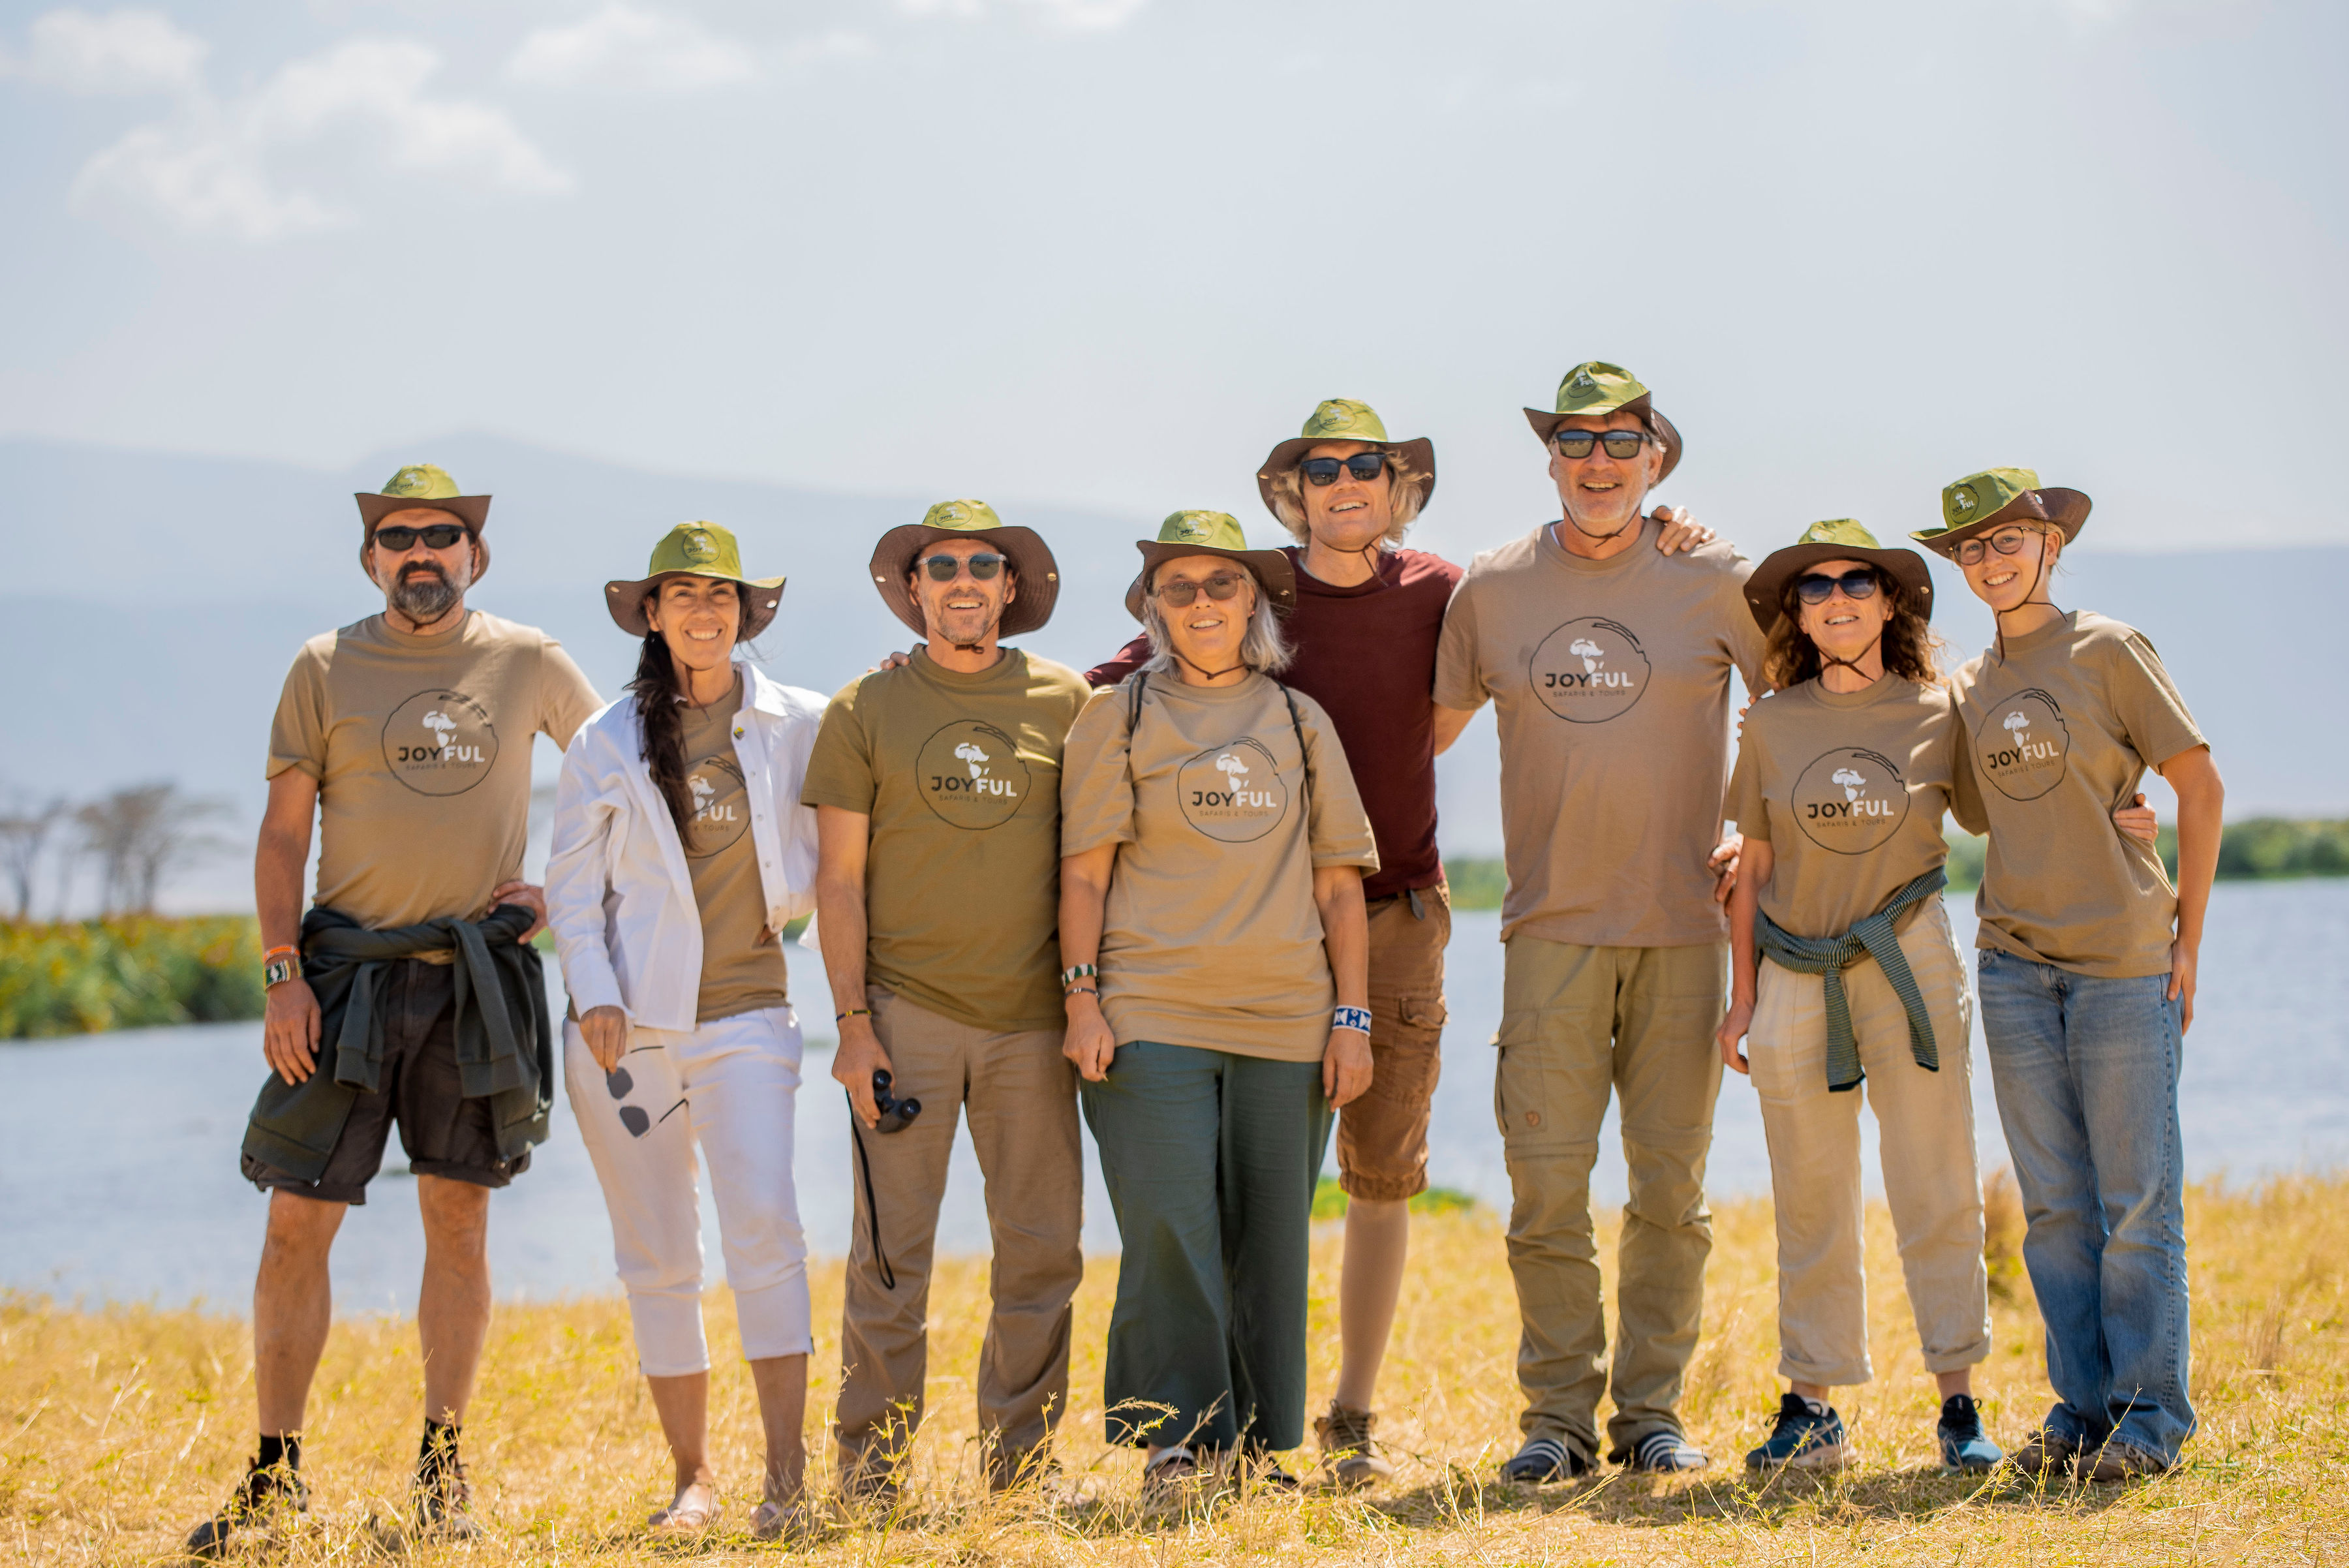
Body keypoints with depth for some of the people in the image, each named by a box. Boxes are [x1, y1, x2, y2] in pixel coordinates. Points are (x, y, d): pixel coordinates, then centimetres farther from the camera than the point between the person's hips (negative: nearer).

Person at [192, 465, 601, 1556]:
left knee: (458, 1216, 3)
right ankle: (276, 1474, 5)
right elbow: (283, 832, 4)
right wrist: (283, 971, -6)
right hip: (349, 969, 0)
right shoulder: (326, 668, 4)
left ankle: (443, 1468, 13)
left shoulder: (528, 664, 5)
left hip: (479, 976, 0)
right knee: (297, 1220, -3)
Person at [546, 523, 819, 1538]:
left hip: (746, 1014, -1)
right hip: (630, 1023, 1)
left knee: (764, 1225, -17)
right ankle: (693, 1477, 11)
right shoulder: (608, 743, 5)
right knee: (657, 1256, 3)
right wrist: (594, 997, -8)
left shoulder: (797, 726, 5)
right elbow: (572, 885, 4)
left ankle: (786, 1471, -15)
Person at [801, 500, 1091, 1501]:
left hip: (1033, 1019, 2)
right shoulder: (865, 710, 3)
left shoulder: (1065, 702, 7)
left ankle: (1021, 1464, 14)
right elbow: (839, 880, 2)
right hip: (907, 1013, -2)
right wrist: (852, 1023, -5)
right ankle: (872, 1466, 4)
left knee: (1043, 1252, 3)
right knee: (892, 1251, -3)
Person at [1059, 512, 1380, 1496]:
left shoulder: (1299, 721, 14)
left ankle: (1260, 1446, 12)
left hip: (1286, 1023, 3)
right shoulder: (1119, 716, 8)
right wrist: (1083, 997, -5)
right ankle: (1180, 1442, 0)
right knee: (1169, 1235, -8)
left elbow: (1338, 885, 14)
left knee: (1271, 1244, 4)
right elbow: (1085, 871, 5)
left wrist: (1352, 1017, 7)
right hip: (1152, 1016, -2)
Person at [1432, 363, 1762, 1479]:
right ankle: (1557, 1417, 4)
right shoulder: (1491, 589, 5)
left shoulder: (1713, 580, 1)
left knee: (1671, 1187, 3)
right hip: (1552, 927, 0)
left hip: (1683, 927, 0)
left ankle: (1652, 1410, 13)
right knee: (1546, 1186, -5)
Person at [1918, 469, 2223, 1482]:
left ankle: (2151, 1413, 4)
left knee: (2135, 1201, -2)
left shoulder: (2109, 652, -3)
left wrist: (2186, 939, -5)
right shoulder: (1968, 688, 12)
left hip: (2125, 963, -5)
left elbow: (2200, 789, -2)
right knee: (2054, 1206, 6)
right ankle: (2081, 1406, 13)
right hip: (2014, 966, 5)